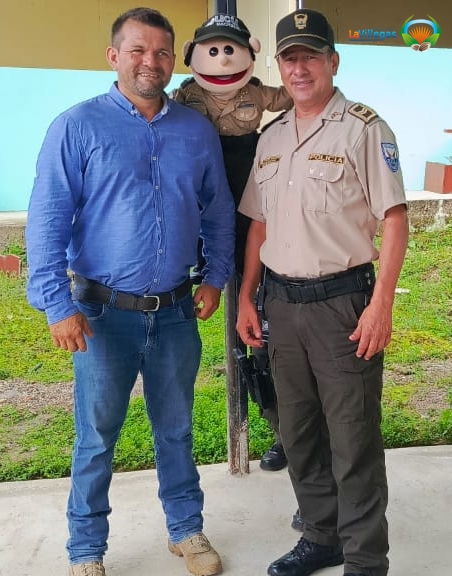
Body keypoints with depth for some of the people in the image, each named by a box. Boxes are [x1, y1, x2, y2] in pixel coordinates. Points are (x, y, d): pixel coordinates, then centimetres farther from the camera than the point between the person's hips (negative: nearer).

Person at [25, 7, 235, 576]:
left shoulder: (197, 131, 6)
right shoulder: (78, 127, -6)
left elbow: (219, 211, 14)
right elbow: (47, 221, -9)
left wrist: (216, 277, 6)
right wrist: (57, 305, -14)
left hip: (177, 312, 3)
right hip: (105, 314, -3)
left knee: (176, 429, 17)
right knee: (96, 437, 10)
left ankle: (186, 529, 37)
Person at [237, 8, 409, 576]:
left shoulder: (362, 127, -6)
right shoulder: (271, 138, 13)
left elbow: (394, 219, -10)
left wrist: (381, 304, -16)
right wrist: (246, 298, 11)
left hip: (342, 301, -6)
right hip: (281, 303, 6)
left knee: (353, 439, 2)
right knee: (299, 433, 15)